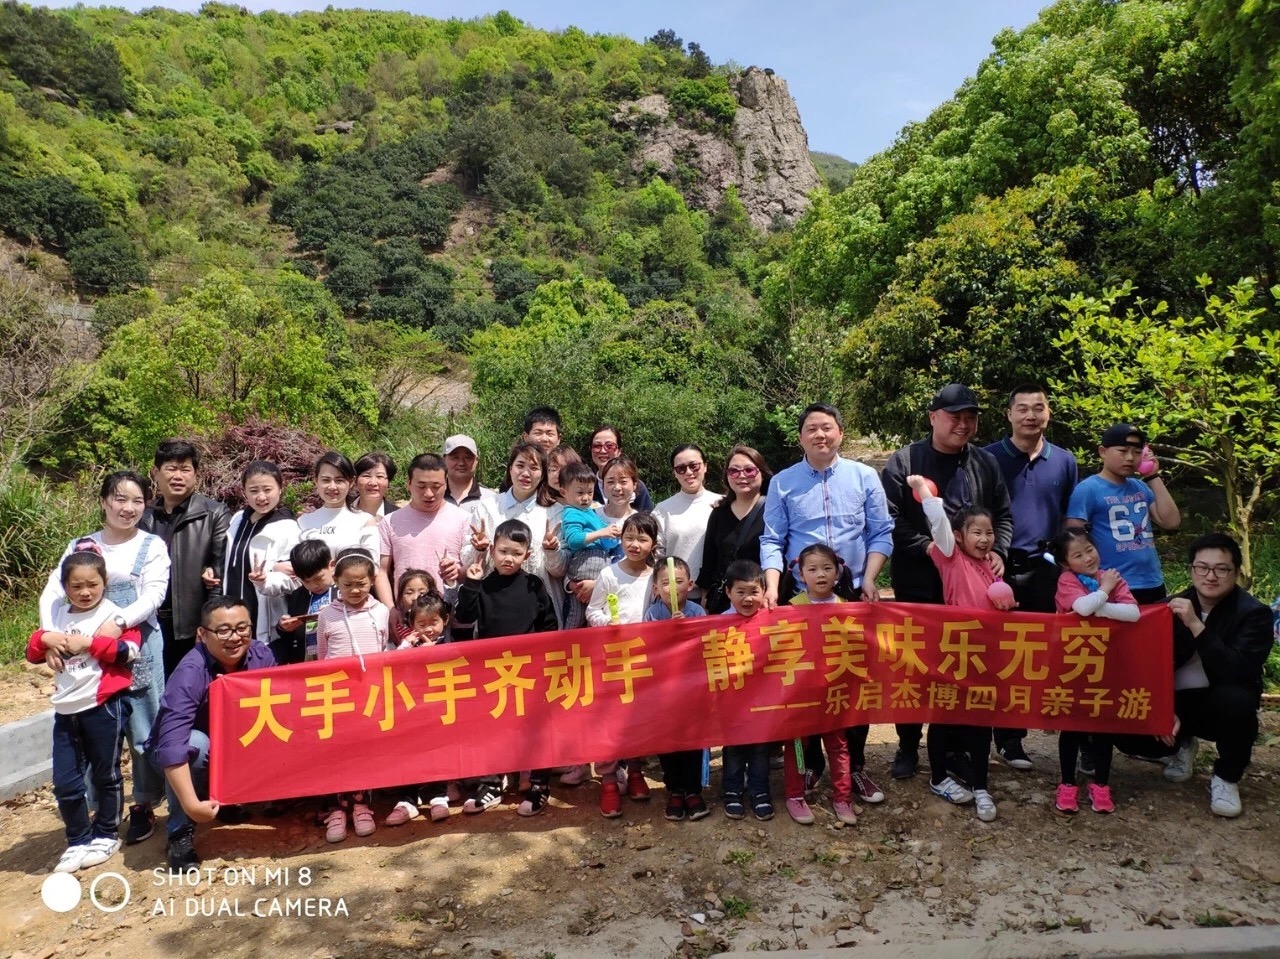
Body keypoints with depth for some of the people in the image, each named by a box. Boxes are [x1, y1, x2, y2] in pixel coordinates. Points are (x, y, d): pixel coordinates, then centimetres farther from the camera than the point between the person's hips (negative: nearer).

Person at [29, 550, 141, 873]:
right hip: (66, 710, 5)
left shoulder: (114, 614, -6)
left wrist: (89, 642, -20)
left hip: (104, 706, -5)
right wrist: (45, 638, -6)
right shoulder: (58, 614, 11)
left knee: (106, 775, 10)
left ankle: (106, 836, 26)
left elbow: (130, 650, -18)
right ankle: (78, 840, 24)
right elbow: (33, 654, 14)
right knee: (65, 783, 7)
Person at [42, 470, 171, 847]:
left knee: (144, 731, 5)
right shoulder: (80, 546, 7)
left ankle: (144, 806, 21)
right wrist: (50, 633, -20)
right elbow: (53, 592, -3)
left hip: (139, 649, -2)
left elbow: (154, 595, -10)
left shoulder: (152, 546, 1)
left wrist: (119, 621, -27)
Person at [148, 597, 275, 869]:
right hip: (194, 753, -4)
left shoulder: (261, 656, -17)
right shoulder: (190, 672, -33)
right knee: (195, 745, -36)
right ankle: (180, 833, -15)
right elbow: (172, 742, -41)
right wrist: (191, 803, -45)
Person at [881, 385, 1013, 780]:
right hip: (918, 584, -3)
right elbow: (889, 518, -11)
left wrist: (998, 551, -3)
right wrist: (927, 546, -19)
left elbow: (1003, 515, 13)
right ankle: (908, 746, 22)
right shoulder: (904, 461, -4)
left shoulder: (986, 463, 9)